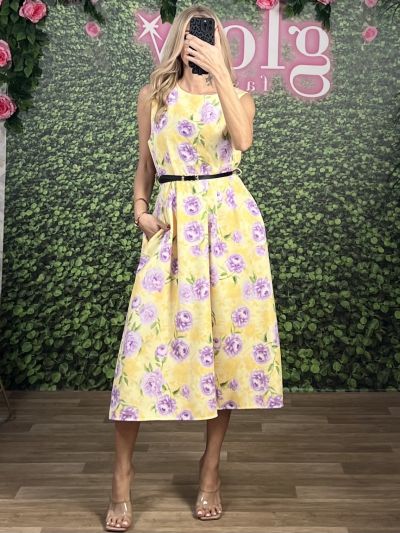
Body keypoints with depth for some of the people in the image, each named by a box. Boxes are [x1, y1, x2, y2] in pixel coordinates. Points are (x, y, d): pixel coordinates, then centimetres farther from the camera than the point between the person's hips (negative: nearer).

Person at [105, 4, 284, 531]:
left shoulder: (239, 96, 9)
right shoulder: (153, 95, 12)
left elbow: (242, 139, -14)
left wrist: (219, 72, -18)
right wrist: (140, 209, 1)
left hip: (230, 220, 0)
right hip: (173, 222, 0)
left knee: (228, 334, 1)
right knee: (147, 336, -8)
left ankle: (211, 468, 17)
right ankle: (122, 478, 4)